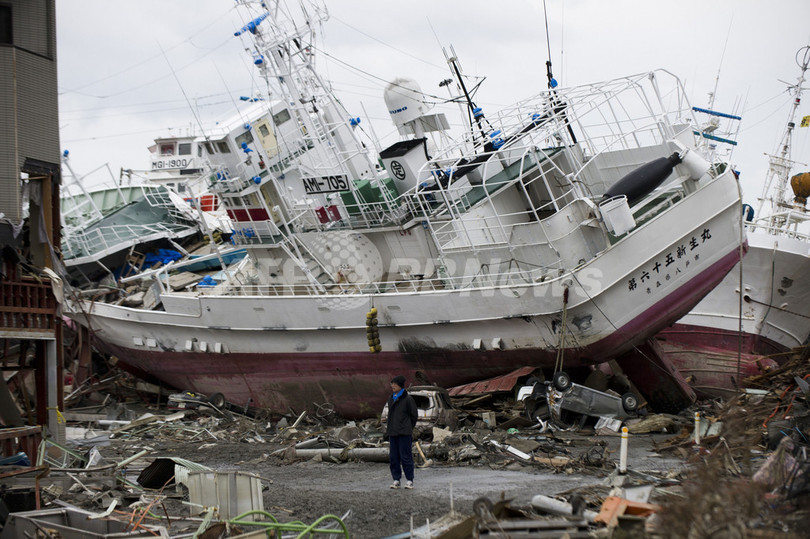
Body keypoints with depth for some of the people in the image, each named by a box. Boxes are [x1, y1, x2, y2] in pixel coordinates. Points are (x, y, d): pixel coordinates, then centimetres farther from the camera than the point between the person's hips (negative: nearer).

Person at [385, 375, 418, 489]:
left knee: (405, 456, -4)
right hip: (392, 432, 6)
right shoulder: (391, 398, 12)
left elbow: (414, 415, -1)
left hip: (404, 433, -6)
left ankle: (409, 480, 3)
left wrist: (408, 428, 3)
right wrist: (389, 427, 12)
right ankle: (396, 479, 12)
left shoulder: (408, 399, -7)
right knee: (393, 457, 6)